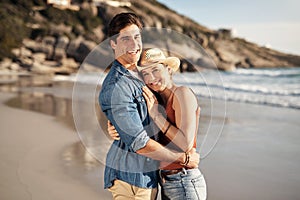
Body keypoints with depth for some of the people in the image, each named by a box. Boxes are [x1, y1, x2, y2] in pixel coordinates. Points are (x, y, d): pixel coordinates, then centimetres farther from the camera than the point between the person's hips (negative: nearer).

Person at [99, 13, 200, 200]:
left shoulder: (137, 74, 8)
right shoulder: (116, 86, -22)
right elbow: (140, 144, -24)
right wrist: (184, 159, -13)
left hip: (148, 174, 9)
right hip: (130, 177, -9)